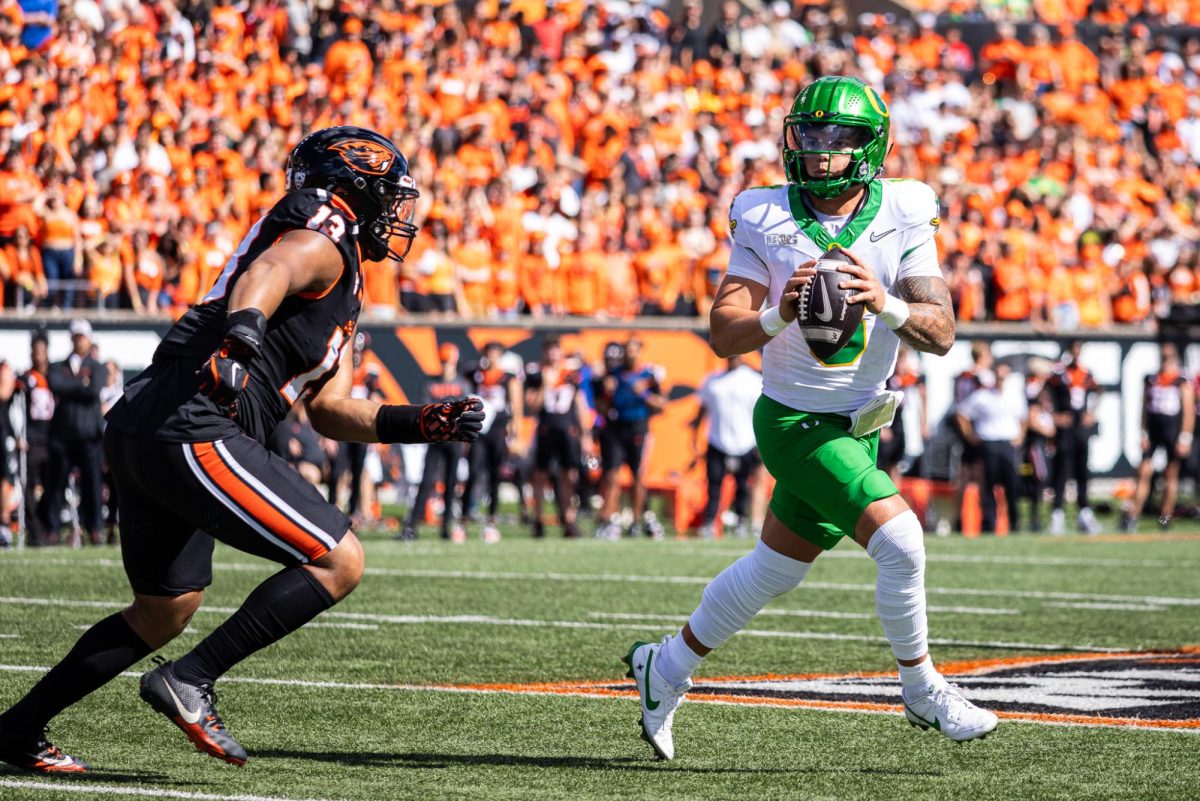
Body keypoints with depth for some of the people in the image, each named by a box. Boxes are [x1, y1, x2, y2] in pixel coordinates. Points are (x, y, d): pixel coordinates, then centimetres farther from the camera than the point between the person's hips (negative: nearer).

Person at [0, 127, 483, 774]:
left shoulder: (342, 295, 27)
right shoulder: (322, 244, -4)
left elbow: (330, 411, 28)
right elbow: (263, 276, -26)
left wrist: (421, 424, 20)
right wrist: (242, 335, -45)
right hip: (192, 433, -11)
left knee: (165, 610, 25)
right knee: (338, 562, -8)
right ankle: (190, 682, -8)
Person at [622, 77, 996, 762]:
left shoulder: (903, 217, -6)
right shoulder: (766, 221, -11)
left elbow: (941, 333, -13)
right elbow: (724, 334, -14)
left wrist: (886, 305, -33)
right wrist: (778, 314, -34)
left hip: (857, 424, 5)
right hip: (797, 423, -5)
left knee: (773, 571, 16)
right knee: (900, 541, -18)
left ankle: (667, 667, 36)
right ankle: (923, 689, 1)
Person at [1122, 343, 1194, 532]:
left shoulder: (1183, 382, -1)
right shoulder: (1152, 380, 9)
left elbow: (1189, 412, -4)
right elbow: (1145, 409, 11)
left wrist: (1185, 438, -9)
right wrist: (1144, 434, 4)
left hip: (1173, 431, -3)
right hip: (1153, 431, 3)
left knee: (1171, 476, 5)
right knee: (1144, 473, -2)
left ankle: (1166, 516, 13)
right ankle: (1132, 516, -4)